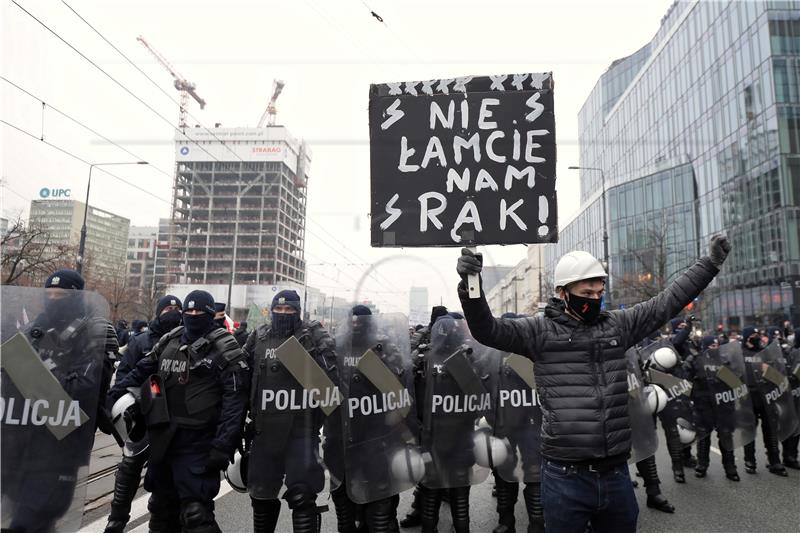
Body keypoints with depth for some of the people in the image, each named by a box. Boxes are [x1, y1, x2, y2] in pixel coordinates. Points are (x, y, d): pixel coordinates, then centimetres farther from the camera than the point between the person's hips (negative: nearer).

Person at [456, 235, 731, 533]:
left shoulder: (618, 325, 7)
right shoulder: (541, 331, -5)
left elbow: (668, 301, 12)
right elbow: (487, 330, -14)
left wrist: (710, 263, 12)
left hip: (616, 475, 4)